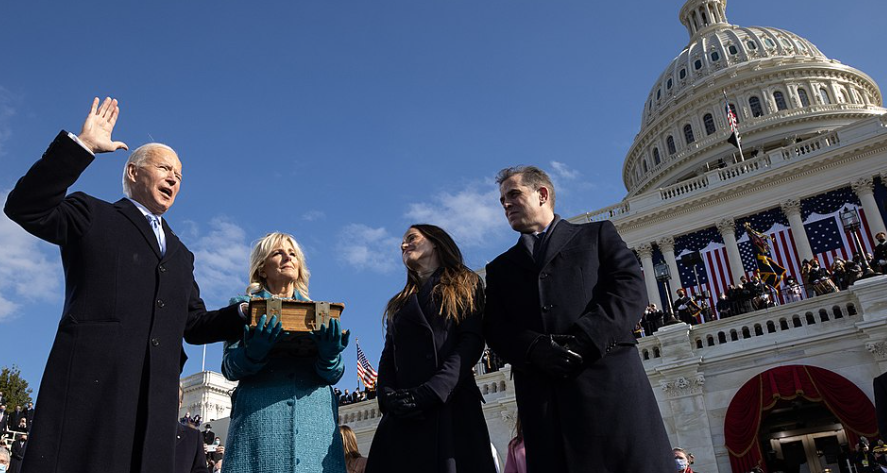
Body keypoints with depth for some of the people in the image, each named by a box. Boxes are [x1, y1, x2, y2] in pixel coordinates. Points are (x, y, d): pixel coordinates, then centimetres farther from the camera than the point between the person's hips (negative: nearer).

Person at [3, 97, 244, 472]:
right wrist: (81, 146, -7)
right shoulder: (92, 216, 15)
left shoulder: (181, 256, 28)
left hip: (155, 398, 5)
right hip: (89, 383, -4)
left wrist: (247, 314, 5)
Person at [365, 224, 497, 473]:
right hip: (403, 416, 4)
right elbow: (388, 357, 15)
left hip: (453, 405, -4)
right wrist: (389, 397, -7)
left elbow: (472, 342, -2)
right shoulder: (400, 303, 25)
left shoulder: (465, 284, 13)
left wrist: (431, 392, -15)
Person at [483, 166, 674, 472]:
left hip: (609, 376, -2)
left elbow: (631, 288, 3)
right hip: (540, 394, 2)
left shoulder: (597, 234, 18)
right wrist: (534, 349, -11)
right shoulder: (500, 268, 25)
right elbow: (495, 328, 11)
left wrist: (585, 339, -12)